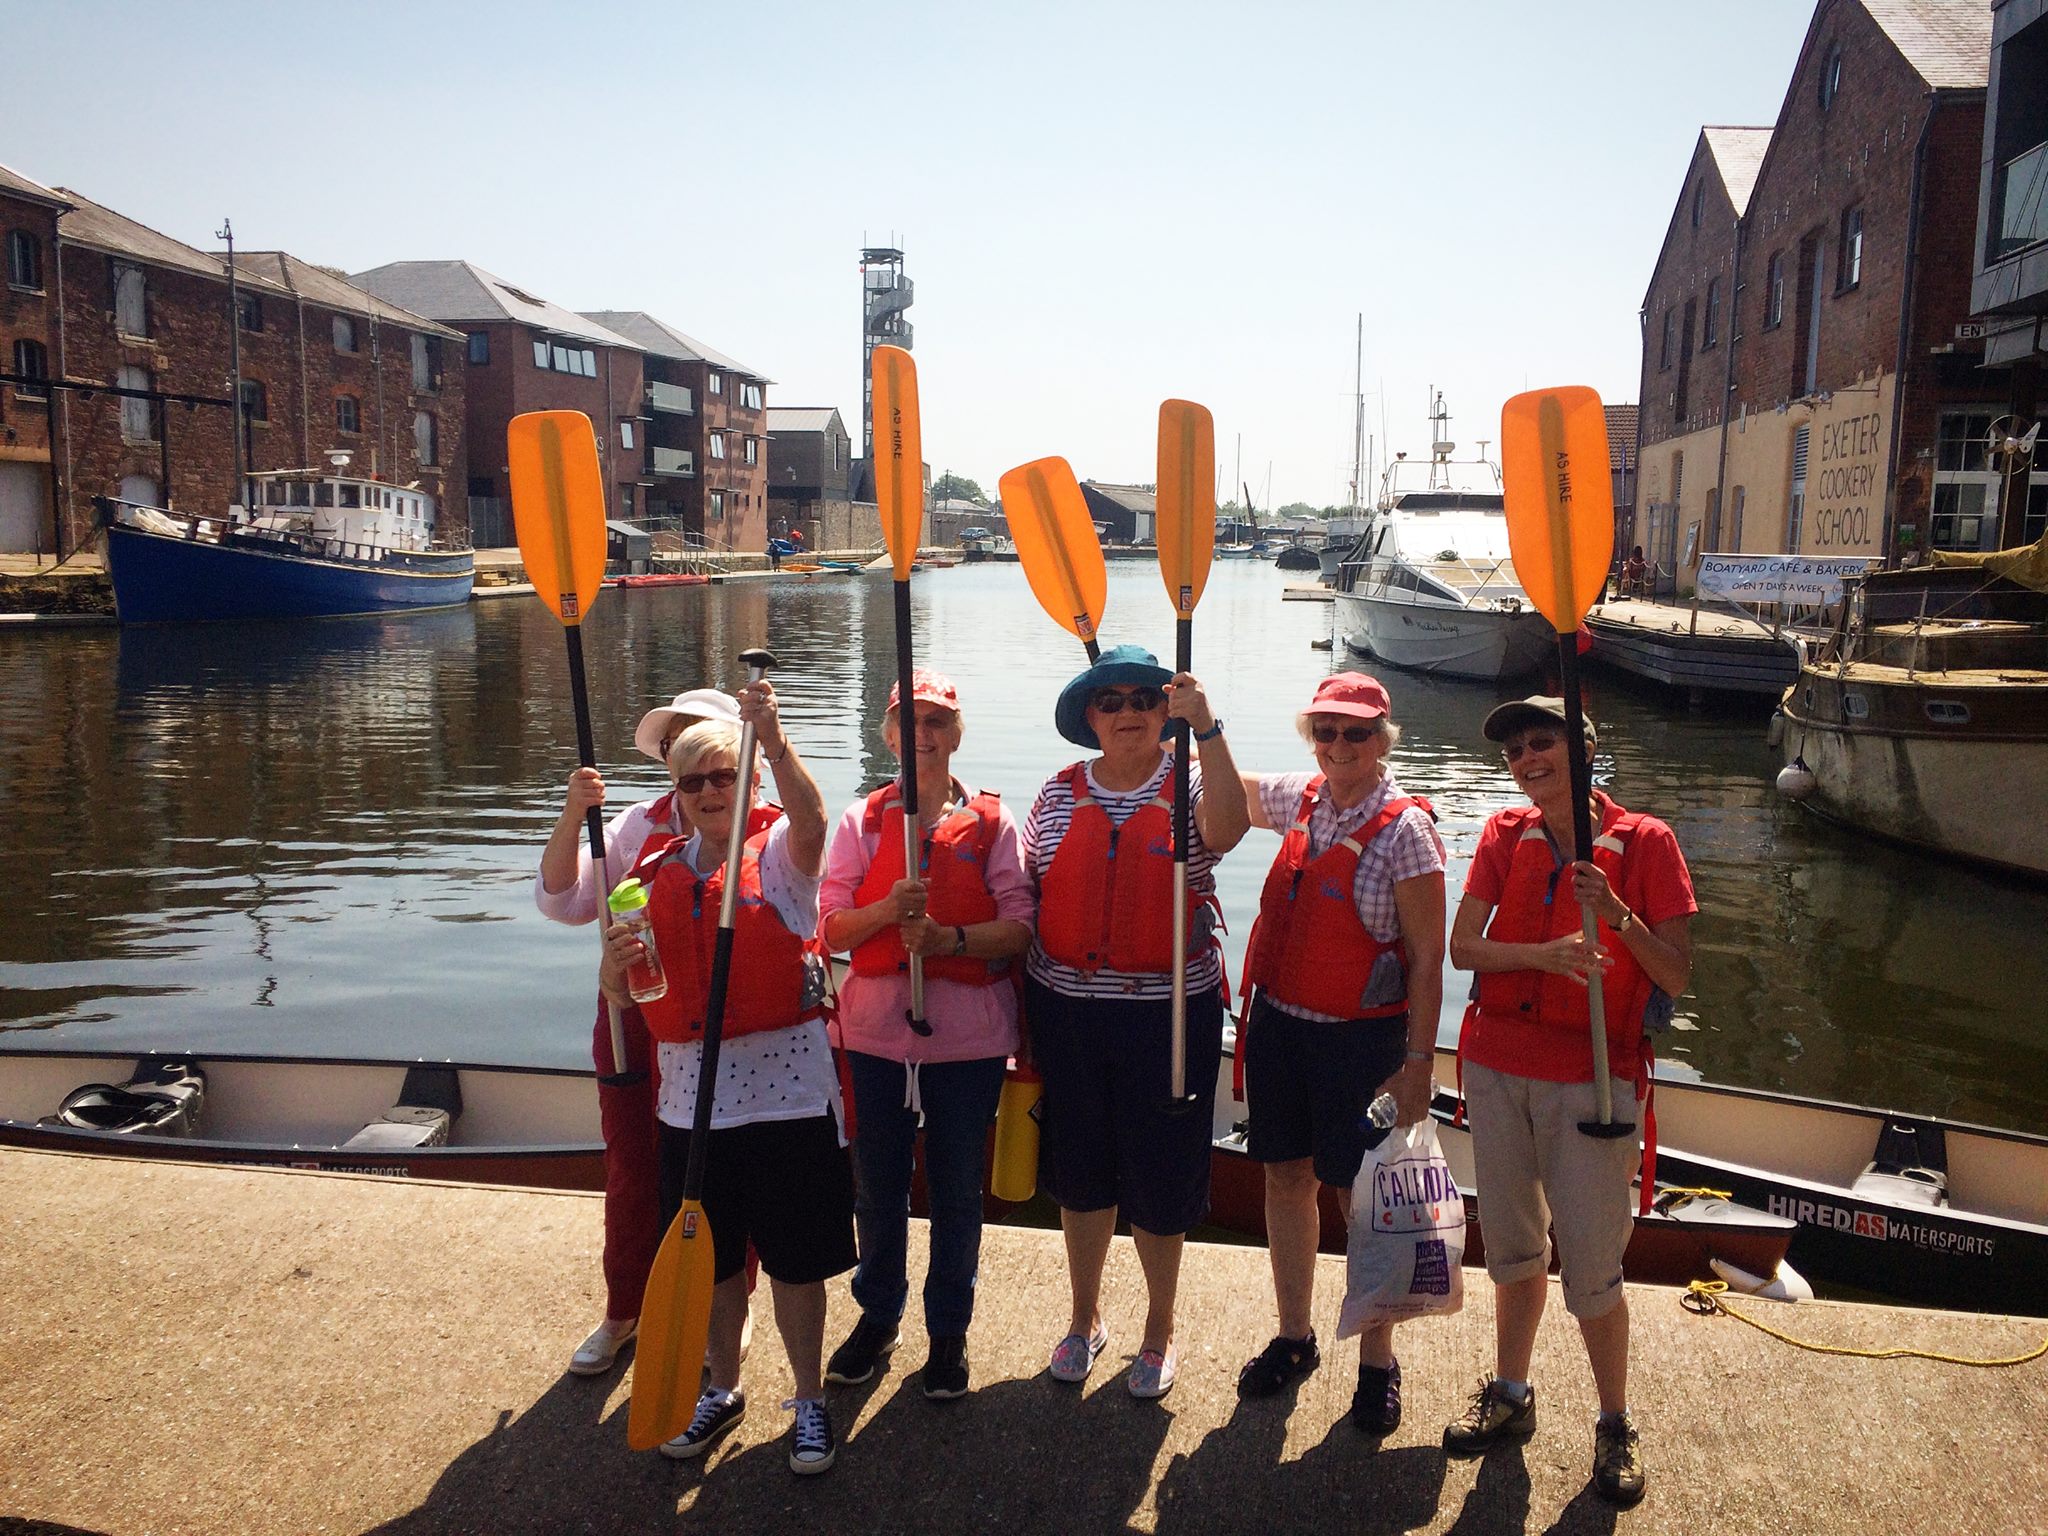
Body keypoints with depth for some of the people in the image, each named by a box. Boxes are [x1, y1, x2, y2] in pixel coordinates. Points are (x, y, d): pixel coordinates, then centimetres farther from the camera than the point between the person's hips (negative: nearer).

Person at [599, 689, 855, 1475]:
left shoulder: (780, 854, -5)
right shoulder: (654, 873, 7)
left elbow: (812, 818, -30)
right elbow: (621, 991, 10)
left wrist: (774, 739, -45)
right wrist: (616, 961, -14)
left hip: (788, 1092, -4)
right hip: (691, 1100, 4)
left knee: (795, 1260, 8)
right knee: (711, 1258, 17)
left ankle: (809, 1397, 29)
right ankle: (723, 1389, 40)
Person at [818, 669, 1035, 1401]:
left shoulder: (992, 820, 1)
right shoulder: (862, 820, 6)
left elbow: (1022, 927, -6)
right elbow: (832, 927, -1)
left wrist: (951, 938, -21)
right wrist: (888, 910, -19)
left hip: (968, 1030, -1)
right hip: (876, 1025, 2)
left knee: (957, 1189, 8)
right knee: (877, 1184, 11)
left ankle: (949, 1330, 27)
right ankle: (877, 1316, 33)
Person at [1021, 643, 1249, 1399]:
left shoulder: (1189, 785, -2)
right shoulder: (1059, 794, 5)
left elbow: (1227, 829, -26)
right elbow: (1026, 901, 7)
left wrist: (1205, 729, -33)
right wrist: (1022, 1015, 4)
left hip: (1168, 1012, -2)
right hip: (1067, 1009, 3)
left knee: (1160, 1174, 8)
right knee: (1079, 1167, 15)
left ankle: (1160, 1330, 30)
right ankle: (1085, 1317, 37)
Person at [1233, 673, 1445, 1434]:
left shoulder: (1405, 829, -12)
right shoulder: (1298, 800, 4)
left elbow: (1427, 958, -11)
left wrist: (1417, 1064, -13)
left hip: (1359, 1035, -5)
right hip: (1279, 1021, 6)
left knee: (1363, 1195, 4)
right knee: (1287, 1177, 14)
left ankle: (1377, 1363, 22)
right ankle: (1294, 1337, 32)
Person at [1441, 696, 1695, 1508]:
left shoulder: (1644, 841, -6)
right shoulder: (1505, 835, 3)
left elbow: (1677, 977, -7)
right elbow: (1462, 946, -3)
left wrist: (1619, 917, -24)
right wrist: (1544, 953, -19)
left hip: (1591, 1078, -3)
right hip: (1497, 1067, 4)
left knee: (1590, 1262, 0)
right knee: (1513, 1243, 17)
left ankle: (1615, 1426, 22)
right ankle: (1510, 1395, 34)